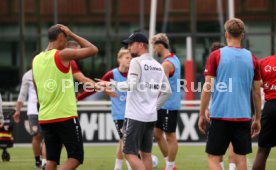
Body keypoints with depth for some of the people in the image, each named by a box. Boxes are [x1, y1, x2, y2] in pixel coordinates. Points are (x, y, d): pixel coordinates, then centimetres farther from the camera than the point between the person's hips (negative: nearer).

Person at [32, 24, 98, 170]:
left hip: (45, 118, 7)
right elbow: (93, 50, -3)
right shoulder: (62, 55, -10)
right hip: (65, 116, -7)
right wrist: (72, 35, 3)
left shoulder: (36, 60, 11)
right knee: (76, 157, 0)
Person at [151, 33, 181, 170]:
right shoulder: (174, 59, 13)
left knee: (170, 136, -1)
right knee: (157, 133, 13)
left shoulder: (167, 63, -18)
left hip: (169, 106, -10)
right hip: (164, 105, 10)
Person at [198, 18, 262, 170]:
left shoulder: (216, 55, -3)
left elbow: (207, 88, -5)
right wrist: (257, 119, 17)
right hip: (243, 117, 3)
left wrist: (202, 115, 4)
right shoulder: (251, 58, 5)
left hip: (220, 116, -3)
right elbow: (256, 92, 8)